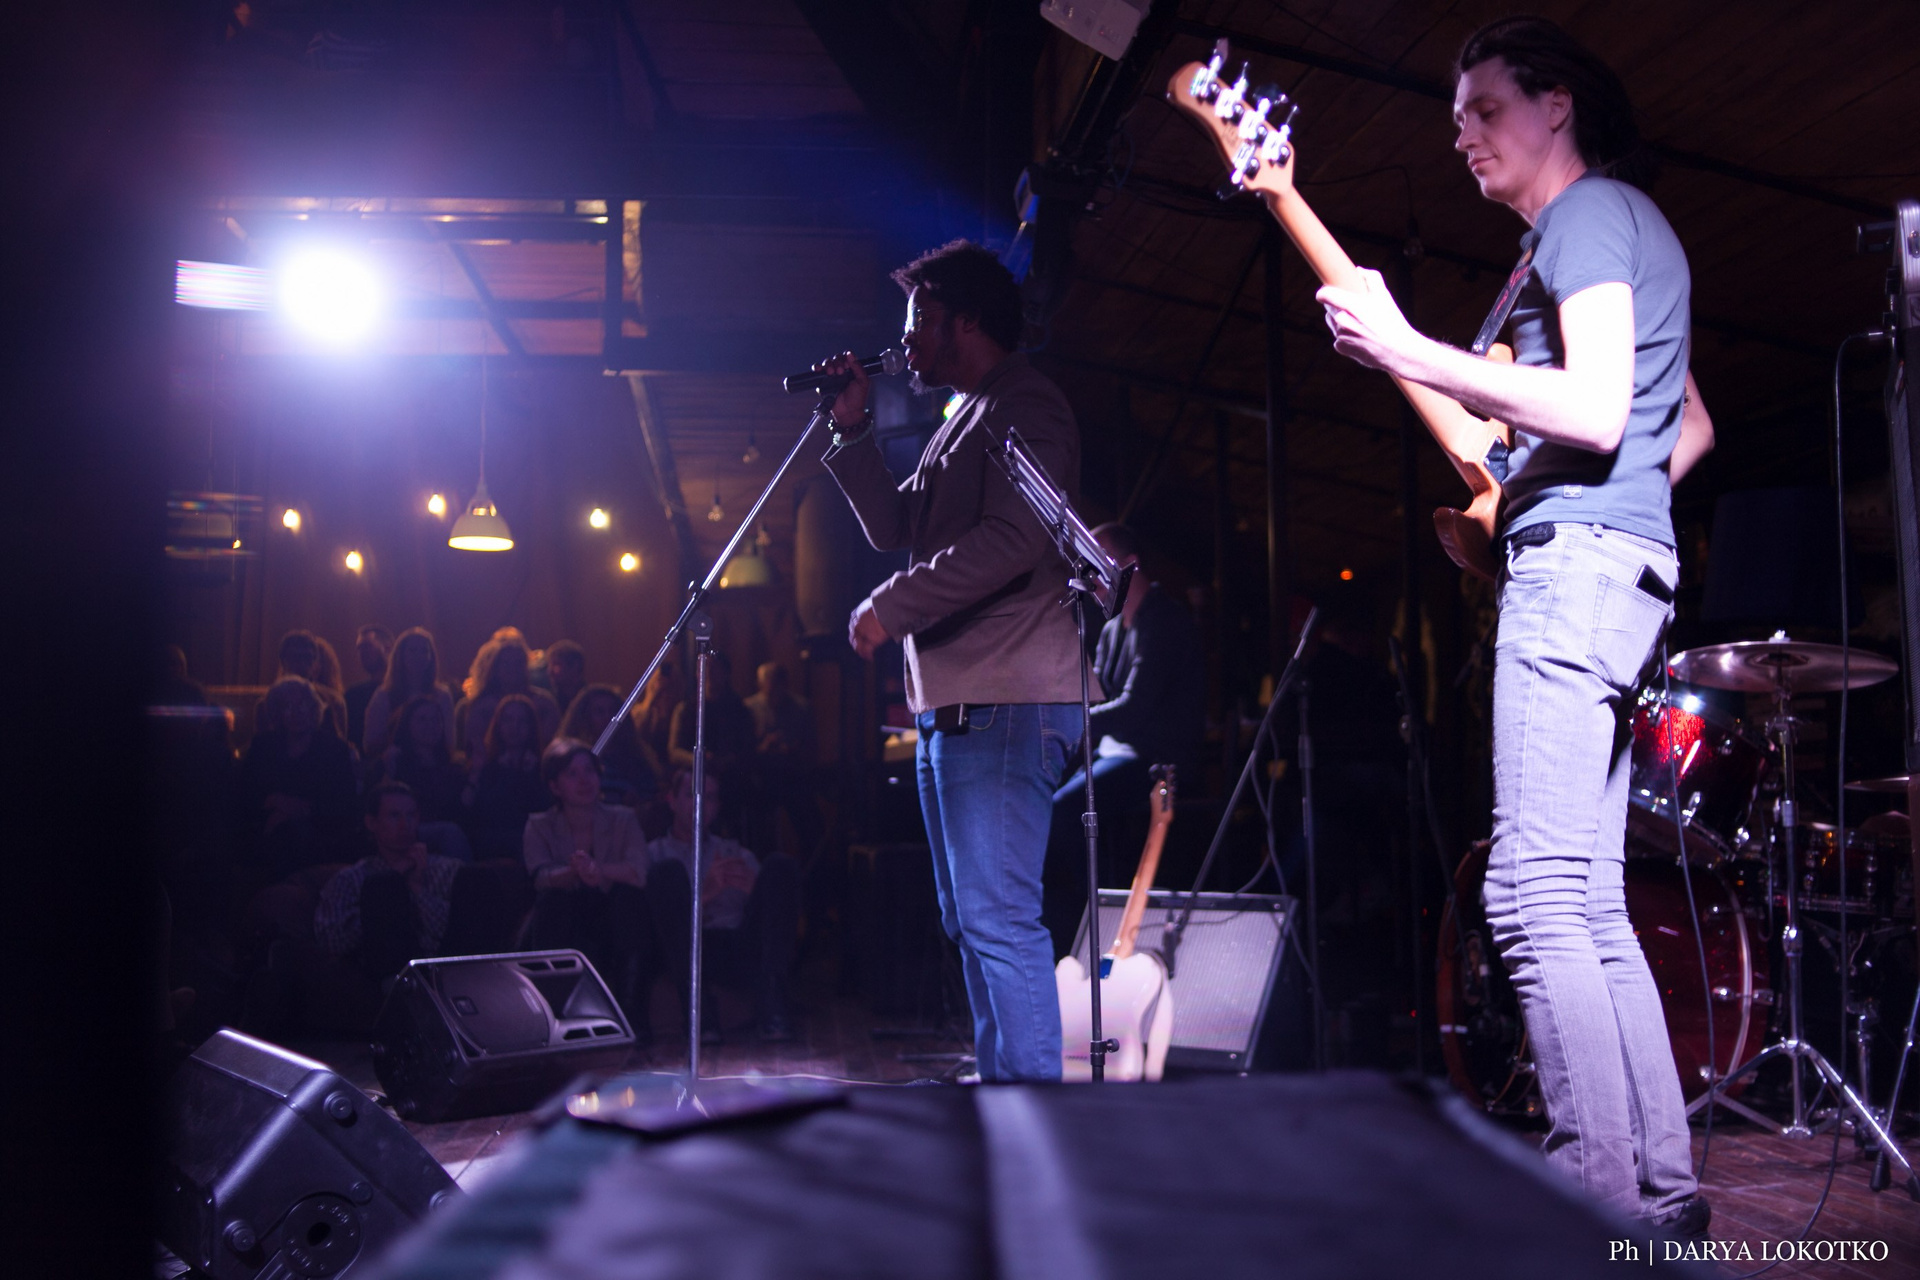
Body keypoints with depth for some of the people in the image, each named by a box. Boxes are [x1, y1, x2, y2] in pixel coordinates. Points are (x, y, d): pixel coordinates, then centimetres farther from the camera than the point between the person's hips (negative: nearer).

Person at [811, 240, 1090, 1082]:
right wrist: (852, 429, 18)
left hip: (1003, 704, -11)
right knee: (970, 919, 13)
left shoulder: (1024, 406, -7)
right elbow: (893, 526, 26)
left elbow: (1013, 540, -21)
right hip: (955, 703, 11)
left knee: (998, 918, -13)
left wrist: (890, 607, -15)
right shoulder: (965, 420, 25)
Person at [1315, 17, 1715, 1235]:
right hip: (1618, 565, 11)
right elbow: (1691, 424, 30)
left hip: (1574, 562, -11)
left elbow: (1597, 408, -20)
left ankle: (1606, 1199, -13)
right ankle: (1664, 1191, 11)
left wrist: (1405, 350, -20)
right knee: (1592, 905, 8)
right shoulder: (1627, 225, 27)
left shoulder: (1590, 212, -4)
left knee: (1533, 895, -14)